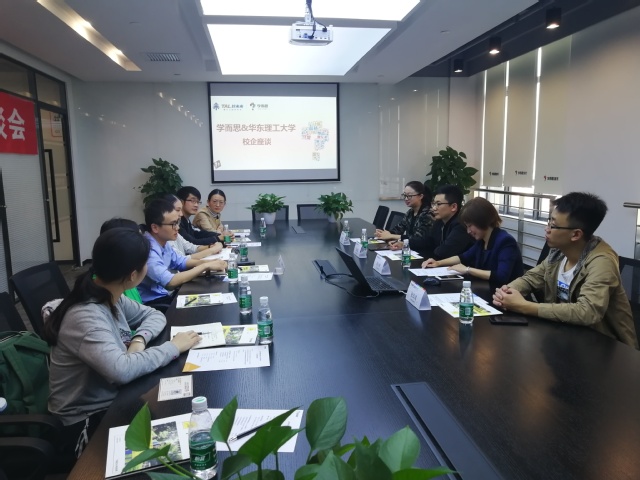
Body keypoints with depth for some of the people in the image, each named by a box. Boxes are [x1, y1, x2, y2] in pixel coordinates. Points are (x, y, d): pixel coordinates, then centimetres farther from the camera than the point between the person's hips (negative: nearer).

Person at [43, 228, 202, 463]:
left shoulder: (111, 298, -3)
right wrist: (173, 347, -26)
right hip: (87, 423, -7)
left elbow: (154, 315, 9)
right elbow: (122, 370, -41)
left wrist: (139, 339, -13)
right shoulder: (85, 316, -29)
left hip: (114, 402, 8)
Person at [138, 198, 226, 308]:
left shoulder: (162, 243, 3)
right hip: (152, 303, -8)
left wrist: (209, 262, 0)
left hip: (164, 295, 8)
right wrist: (205, 266, -24)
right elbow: (170, 282, -31)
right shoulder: (147, 250, -26)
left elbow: (180, 261, 17)